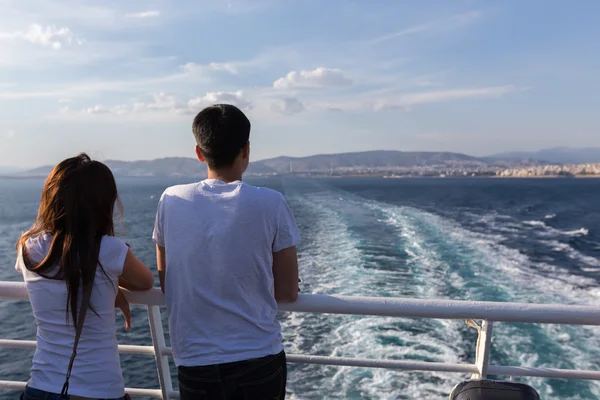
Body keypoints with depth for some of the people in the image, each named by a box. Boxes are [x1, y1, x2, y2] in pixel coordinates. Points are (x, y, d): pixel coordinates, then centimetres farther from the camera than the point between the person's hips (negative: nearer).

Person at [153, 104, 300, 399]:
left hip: (194, 362, 2)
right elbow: (287, 293, -5)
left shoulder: (170, 201, -4)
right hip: (259, 358, -1)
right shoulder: (270, 203, -11)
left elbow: (166, 284, 6)